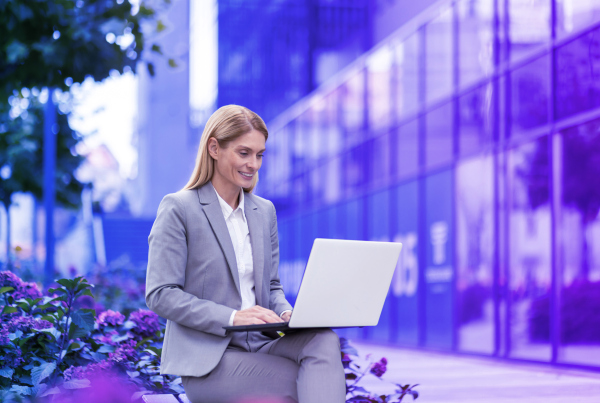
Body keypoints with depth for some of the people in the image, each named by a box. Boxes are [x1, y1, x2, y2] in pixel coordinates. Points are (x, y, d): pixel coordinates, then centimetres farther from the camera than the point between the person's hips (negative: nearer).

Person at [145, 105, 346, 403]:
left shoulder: (264, 211, 17)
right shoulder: (178, 209, -3)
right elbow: (160, 295, -10)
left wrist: (286, 314, -4)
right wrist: (231, 317, -23)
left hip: (260, 344, 6)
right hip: (208, 361, -6)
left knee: (324, 339, -30)